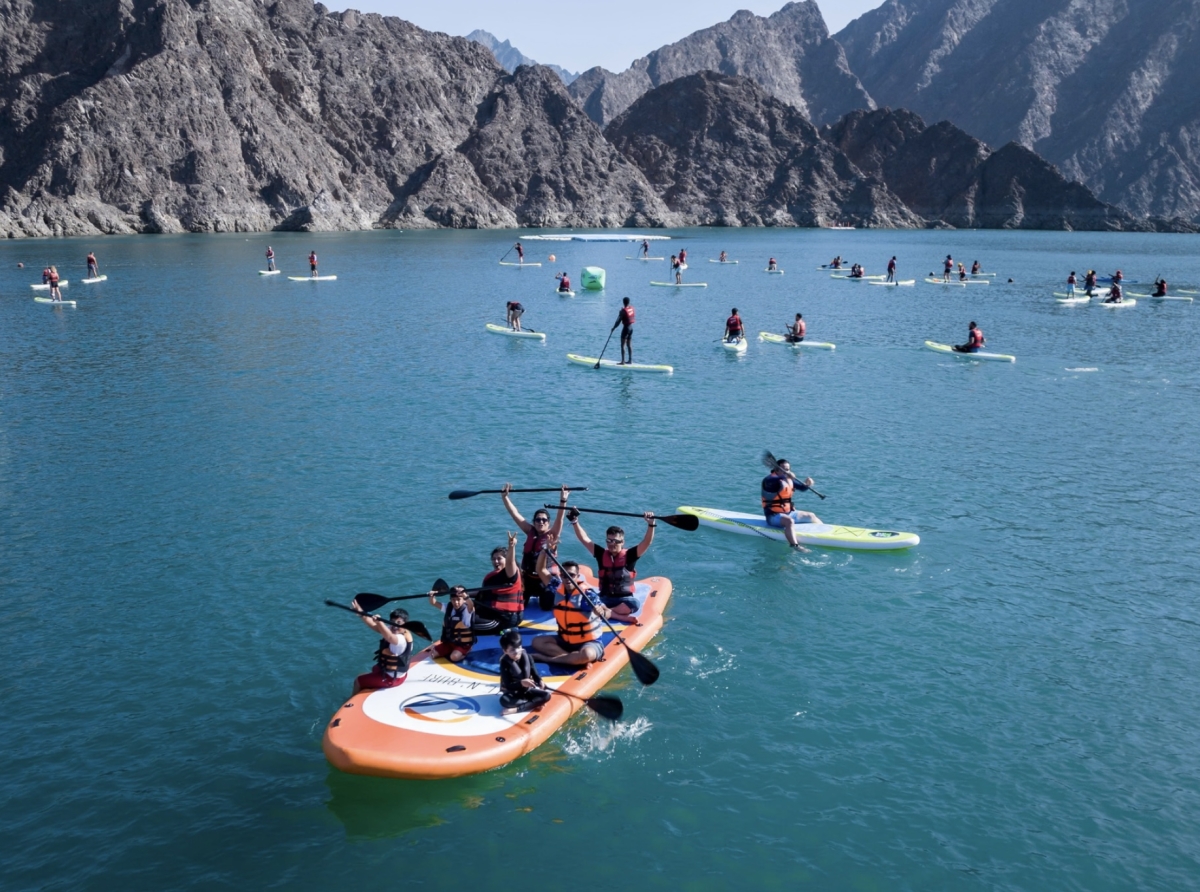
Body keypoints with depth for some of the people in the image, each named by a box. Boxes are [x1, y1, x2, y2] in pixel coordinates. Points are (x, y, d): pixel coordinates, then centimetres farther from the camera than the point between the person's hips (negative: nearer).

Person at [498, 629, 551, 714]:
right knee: (504, 701, -36)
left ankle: (516, 709, -28)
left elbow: (534, 673, -1)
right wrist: (521, 683, -39)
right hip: (512, 693, -4)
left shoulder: (527, 657, -9)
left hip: (527, 691, 4)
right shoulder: (505, 663, -18)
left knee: (546, 695, -19)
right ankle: (534, 703, -23)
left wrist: (540, 682, -24)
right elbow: (507, 685, -21)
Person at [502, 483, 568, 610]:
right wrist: (504, 496, -12)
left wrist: (563, 501, -39)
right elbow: (515, 514, -4)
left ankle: (542, 596, 36)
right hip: (528, 578, 3)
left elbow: (559, 519, -24)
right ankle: (533, 596, 40)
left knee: (546, 607, 2)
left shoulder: (553, 535, -8)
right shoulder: (530, 532, 0)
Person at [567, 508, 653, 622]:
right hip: (604, 599, 2)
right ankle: (623, 618, -32)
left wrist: (651, 524, -28)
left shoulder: (629, 555, -2)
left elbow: (647, 542, -14)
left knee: (633, 604, -37)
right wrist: (575, 522, -8)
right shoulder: (601, 554, 5)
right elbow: (584, 539, 1)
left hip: (625, 599, -2)